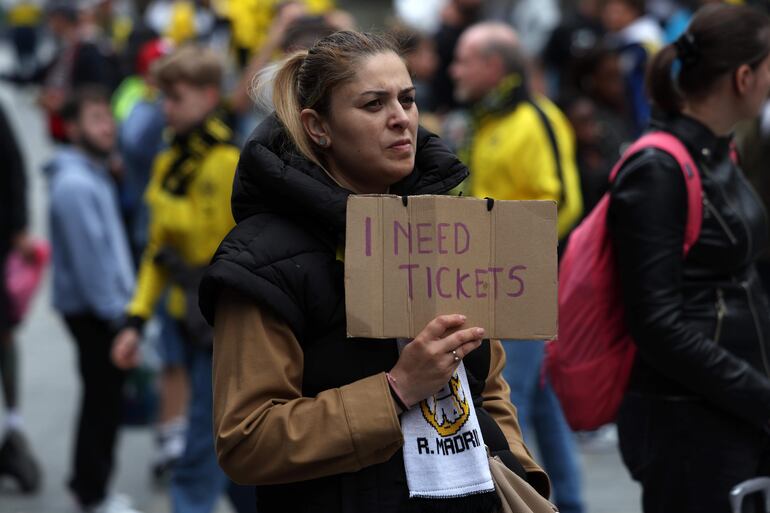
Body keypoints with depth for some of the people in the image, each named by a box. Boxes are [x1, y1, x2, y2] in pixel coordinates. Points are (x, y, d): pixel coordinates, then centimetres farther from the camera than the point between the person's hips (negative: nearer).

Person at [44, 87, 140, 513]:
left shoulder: (94, 177, 12)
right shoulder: (74, 185, -20)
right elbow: (88, 255, -22)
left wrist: (122, 300, 16)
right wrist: (115, 310, -19)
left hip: (103, 307, 10)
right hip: (94, 312, -10)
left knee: (104, 396, 17)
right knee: (102, 400, -2)